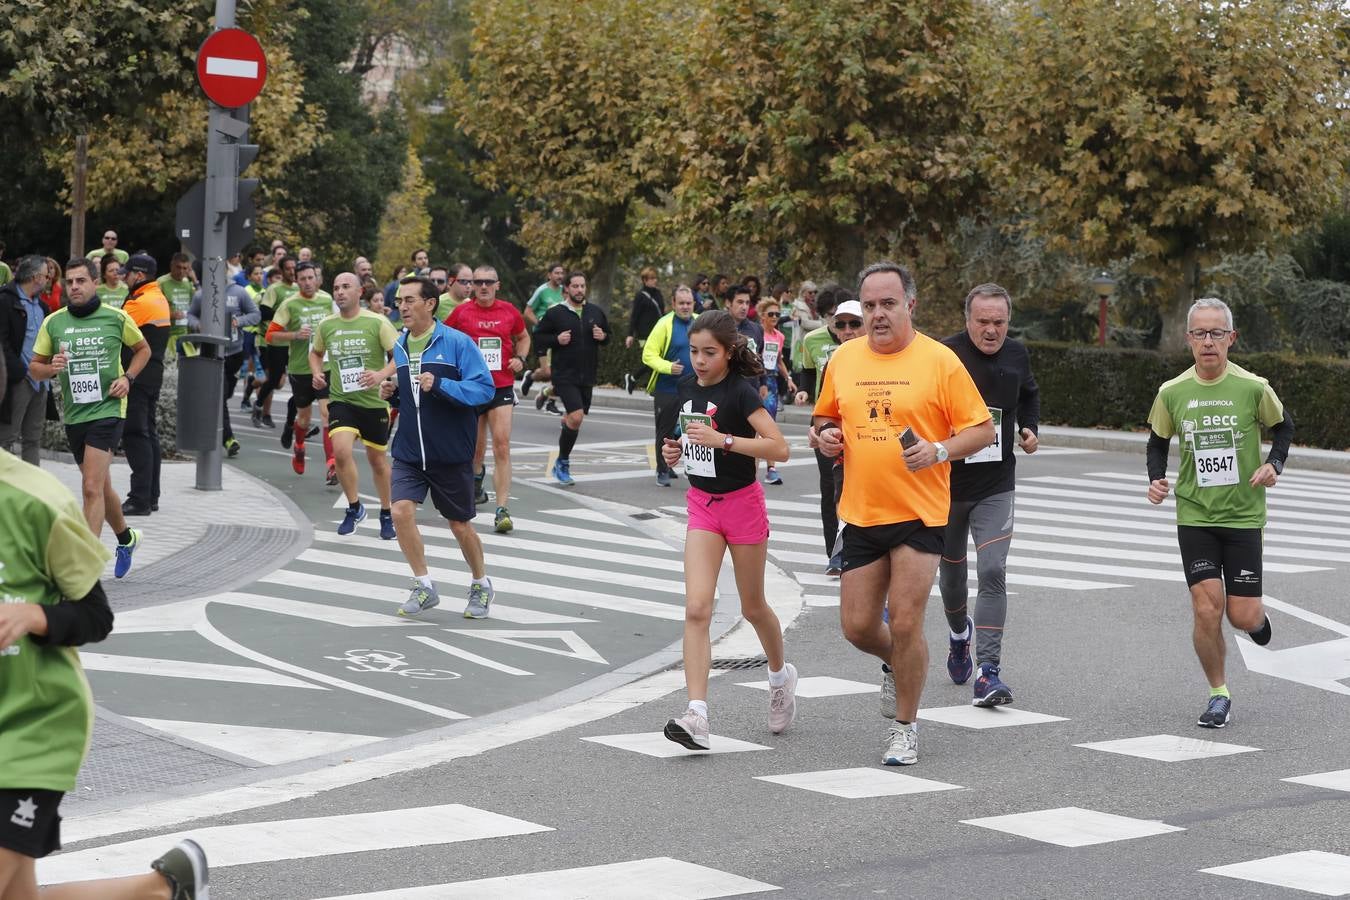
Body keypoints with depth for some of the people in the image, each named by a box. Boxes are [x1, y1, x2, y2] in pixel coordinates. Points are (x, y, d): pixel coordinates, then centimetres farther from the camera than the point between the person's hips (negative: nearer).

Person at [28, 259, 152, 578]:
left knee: (92, 488, -16)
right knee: (100, 486, 18)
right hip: (74, 415, 4)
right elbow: (34, 367, 9)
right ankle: (126, 537, 43)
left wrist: (128, 377, -4)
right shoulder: (53, 322, 2)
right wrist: (51, 368, -14)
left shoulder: (116, 318, -4)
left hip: (107, 410, -4)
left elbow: (143, 349, 12)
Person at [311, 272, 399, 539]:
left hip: (374, 401, -1)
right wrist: (316, 373, 3)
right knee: (340, 450, -21)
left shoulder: (377, 323, -8)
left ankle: (387, 513, 31)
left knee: (378, 460, 11)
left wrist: (381, 374, -23)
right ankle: (354, 507, -1)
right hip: (340, 400, 1)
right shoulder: (326, 326, 3)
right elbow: (316, 352, 22)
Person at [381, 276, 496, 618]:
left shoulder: (457, 342, -11)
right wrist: (390, 393, -1)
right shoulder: (398, 347, 7)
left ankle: (481, 584, 32)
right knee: (402, 510, -15)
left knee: (460, 524, 7)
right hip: (408, 451, 4)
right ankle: (424, 587, 0)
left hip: (451, 453, -4)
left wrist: (439, 385, -27)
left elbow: (484, 388, -17)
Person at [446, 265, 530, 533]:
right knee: (476, 448, 11)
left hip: (502, 387, 0)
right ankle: (476, 487, 43)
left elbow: (523, 337, 21)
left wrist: (520, 358, 3)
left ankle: (502, 511, -15)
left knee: (502, 447, -12)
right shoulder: (462, 312, -1)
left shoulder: (509, 311, 4)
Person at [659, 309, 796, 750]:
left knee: (753, 607, 12)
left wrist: (722, 440, -32)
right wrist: (678, 449, 1)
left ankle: (781, 676, 42)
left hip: (742, 503, -5)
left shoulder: (740, 393, -16)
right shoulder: (688, 387, 3)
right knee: (696, 609, -10)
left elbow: (779, 448, -25)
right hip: (702, 504, 5)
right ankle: (697, 715, -17)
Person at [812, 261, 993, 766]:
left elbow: (982, 430, -5)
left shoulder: (939, 361, -7)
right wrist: (823, 436, -1)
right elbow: (824, 419, 21)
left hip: (920, 515, -4)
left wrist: (940, 451, -22)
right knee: (857, 626, 4)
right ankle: (897, 665, 39)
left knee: (905, 624, -6)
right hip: (861, 513, 4)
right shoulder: (844, 359, 6)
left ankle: (906, 727, 13)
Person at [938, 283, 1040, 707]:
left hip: (996, 487, 1)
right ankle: (959, 632, 48)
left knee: (993, 573, -13)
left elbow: (1029, 393, 23)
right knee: (951, 569, 16)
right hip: (947, 483, -1)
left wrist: (1030, 428, 8)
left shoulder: (1016, 354, 1)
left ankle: (988, 671, -15)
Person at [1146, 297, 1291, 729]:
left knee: (1242, 615, -2)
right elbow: (1158, 442, 13)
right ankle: (1219, 695, 11)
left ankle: (1256, 617, 37)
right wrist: (1156, 479, -4)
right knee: (1207, 610, -9)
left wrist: (1274, 464, -7)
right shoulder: (1172, 392, -3)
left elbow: (1283, 425, 10)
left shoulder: (1253, 387, -8)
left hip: (1243, 515, -1)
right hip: (1194, 515, 1)